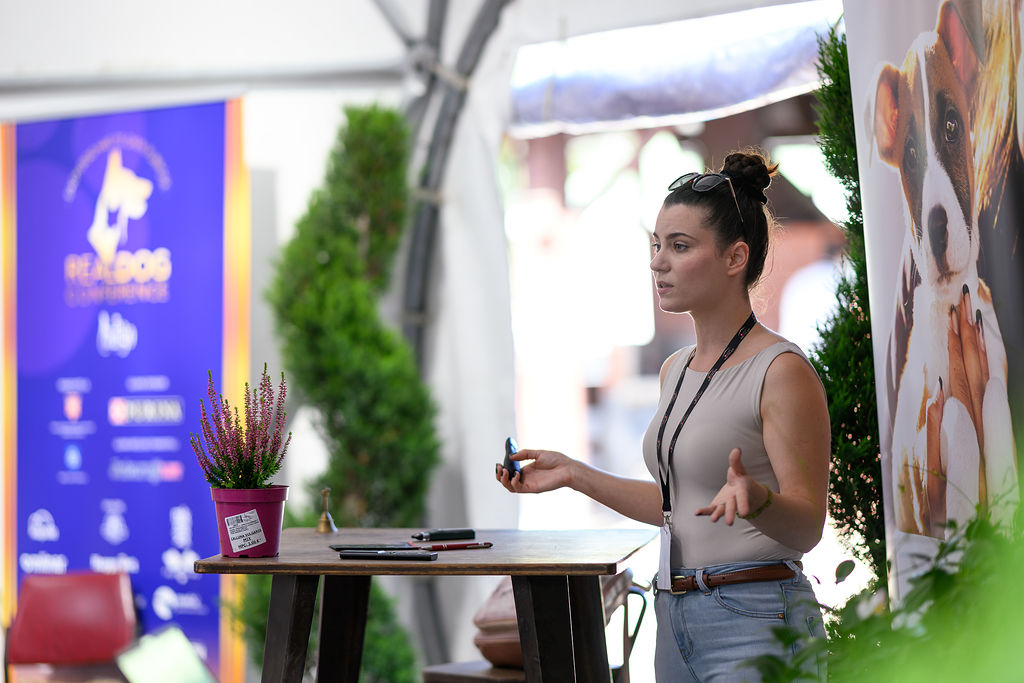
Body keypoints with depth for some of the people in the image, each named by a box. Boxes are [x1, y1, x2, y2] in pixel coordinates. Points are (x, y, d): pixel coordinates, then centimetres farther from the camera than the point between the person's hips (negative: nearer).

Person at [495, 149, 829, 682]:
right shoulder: (676, 370, 12)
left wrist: (755, 498, -34)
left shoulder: (783, 371, -12)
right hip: (676, 619, 8)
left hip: (755, 623, -7)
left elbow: (808, 527, -14)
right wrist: (575, 474, 16)